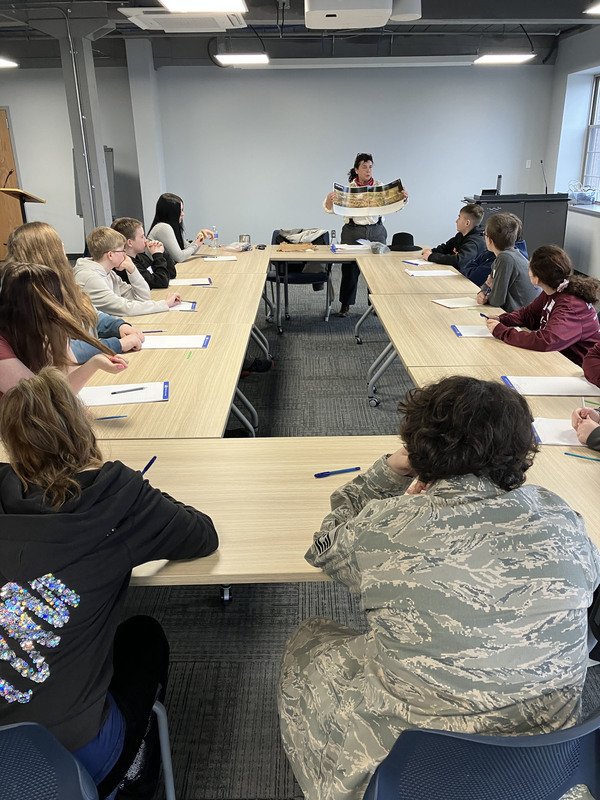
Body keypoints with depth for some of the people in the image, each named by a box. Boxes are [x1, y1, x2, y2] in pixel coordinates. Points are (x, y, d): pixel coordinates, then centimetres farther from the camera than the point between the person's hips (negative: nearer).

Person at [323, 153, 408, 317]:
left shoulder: (380, 187, 3)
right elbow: (330, 209, -7)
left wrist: (403, 198, -27)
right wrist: (329, 200, -30)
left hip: (376, 231, 1)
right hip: (353, 232, -1)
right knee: (350, 268, 2)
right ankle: (345, 305, 17)